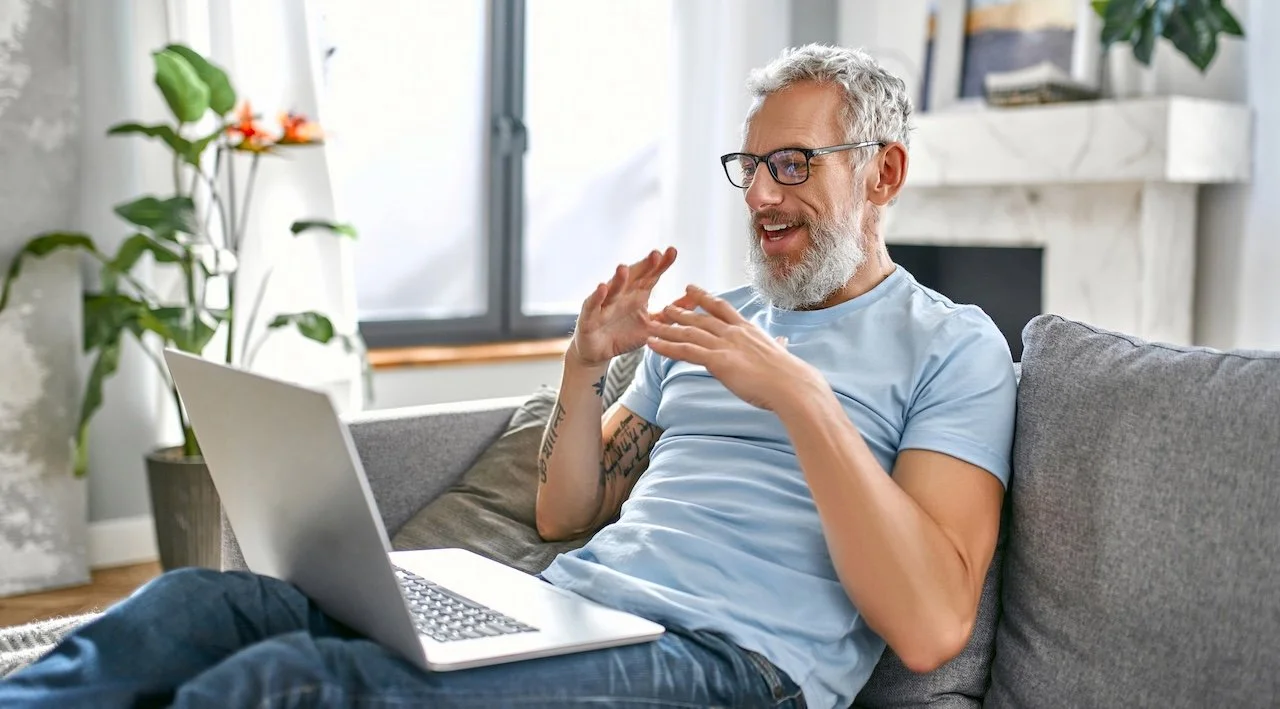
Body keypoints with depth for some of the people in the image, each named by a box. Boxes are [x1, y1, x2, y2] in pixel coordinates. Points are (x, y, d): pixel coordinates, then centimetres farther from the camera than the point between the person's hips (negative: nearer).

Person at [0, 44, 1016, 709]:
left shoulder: (952, 344, 4)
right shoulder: (708, 319, 24)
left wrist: (800, 394, -17)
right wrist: (586, 363, 5)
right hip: (561, 608, 7)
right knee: (192, 606, -16)